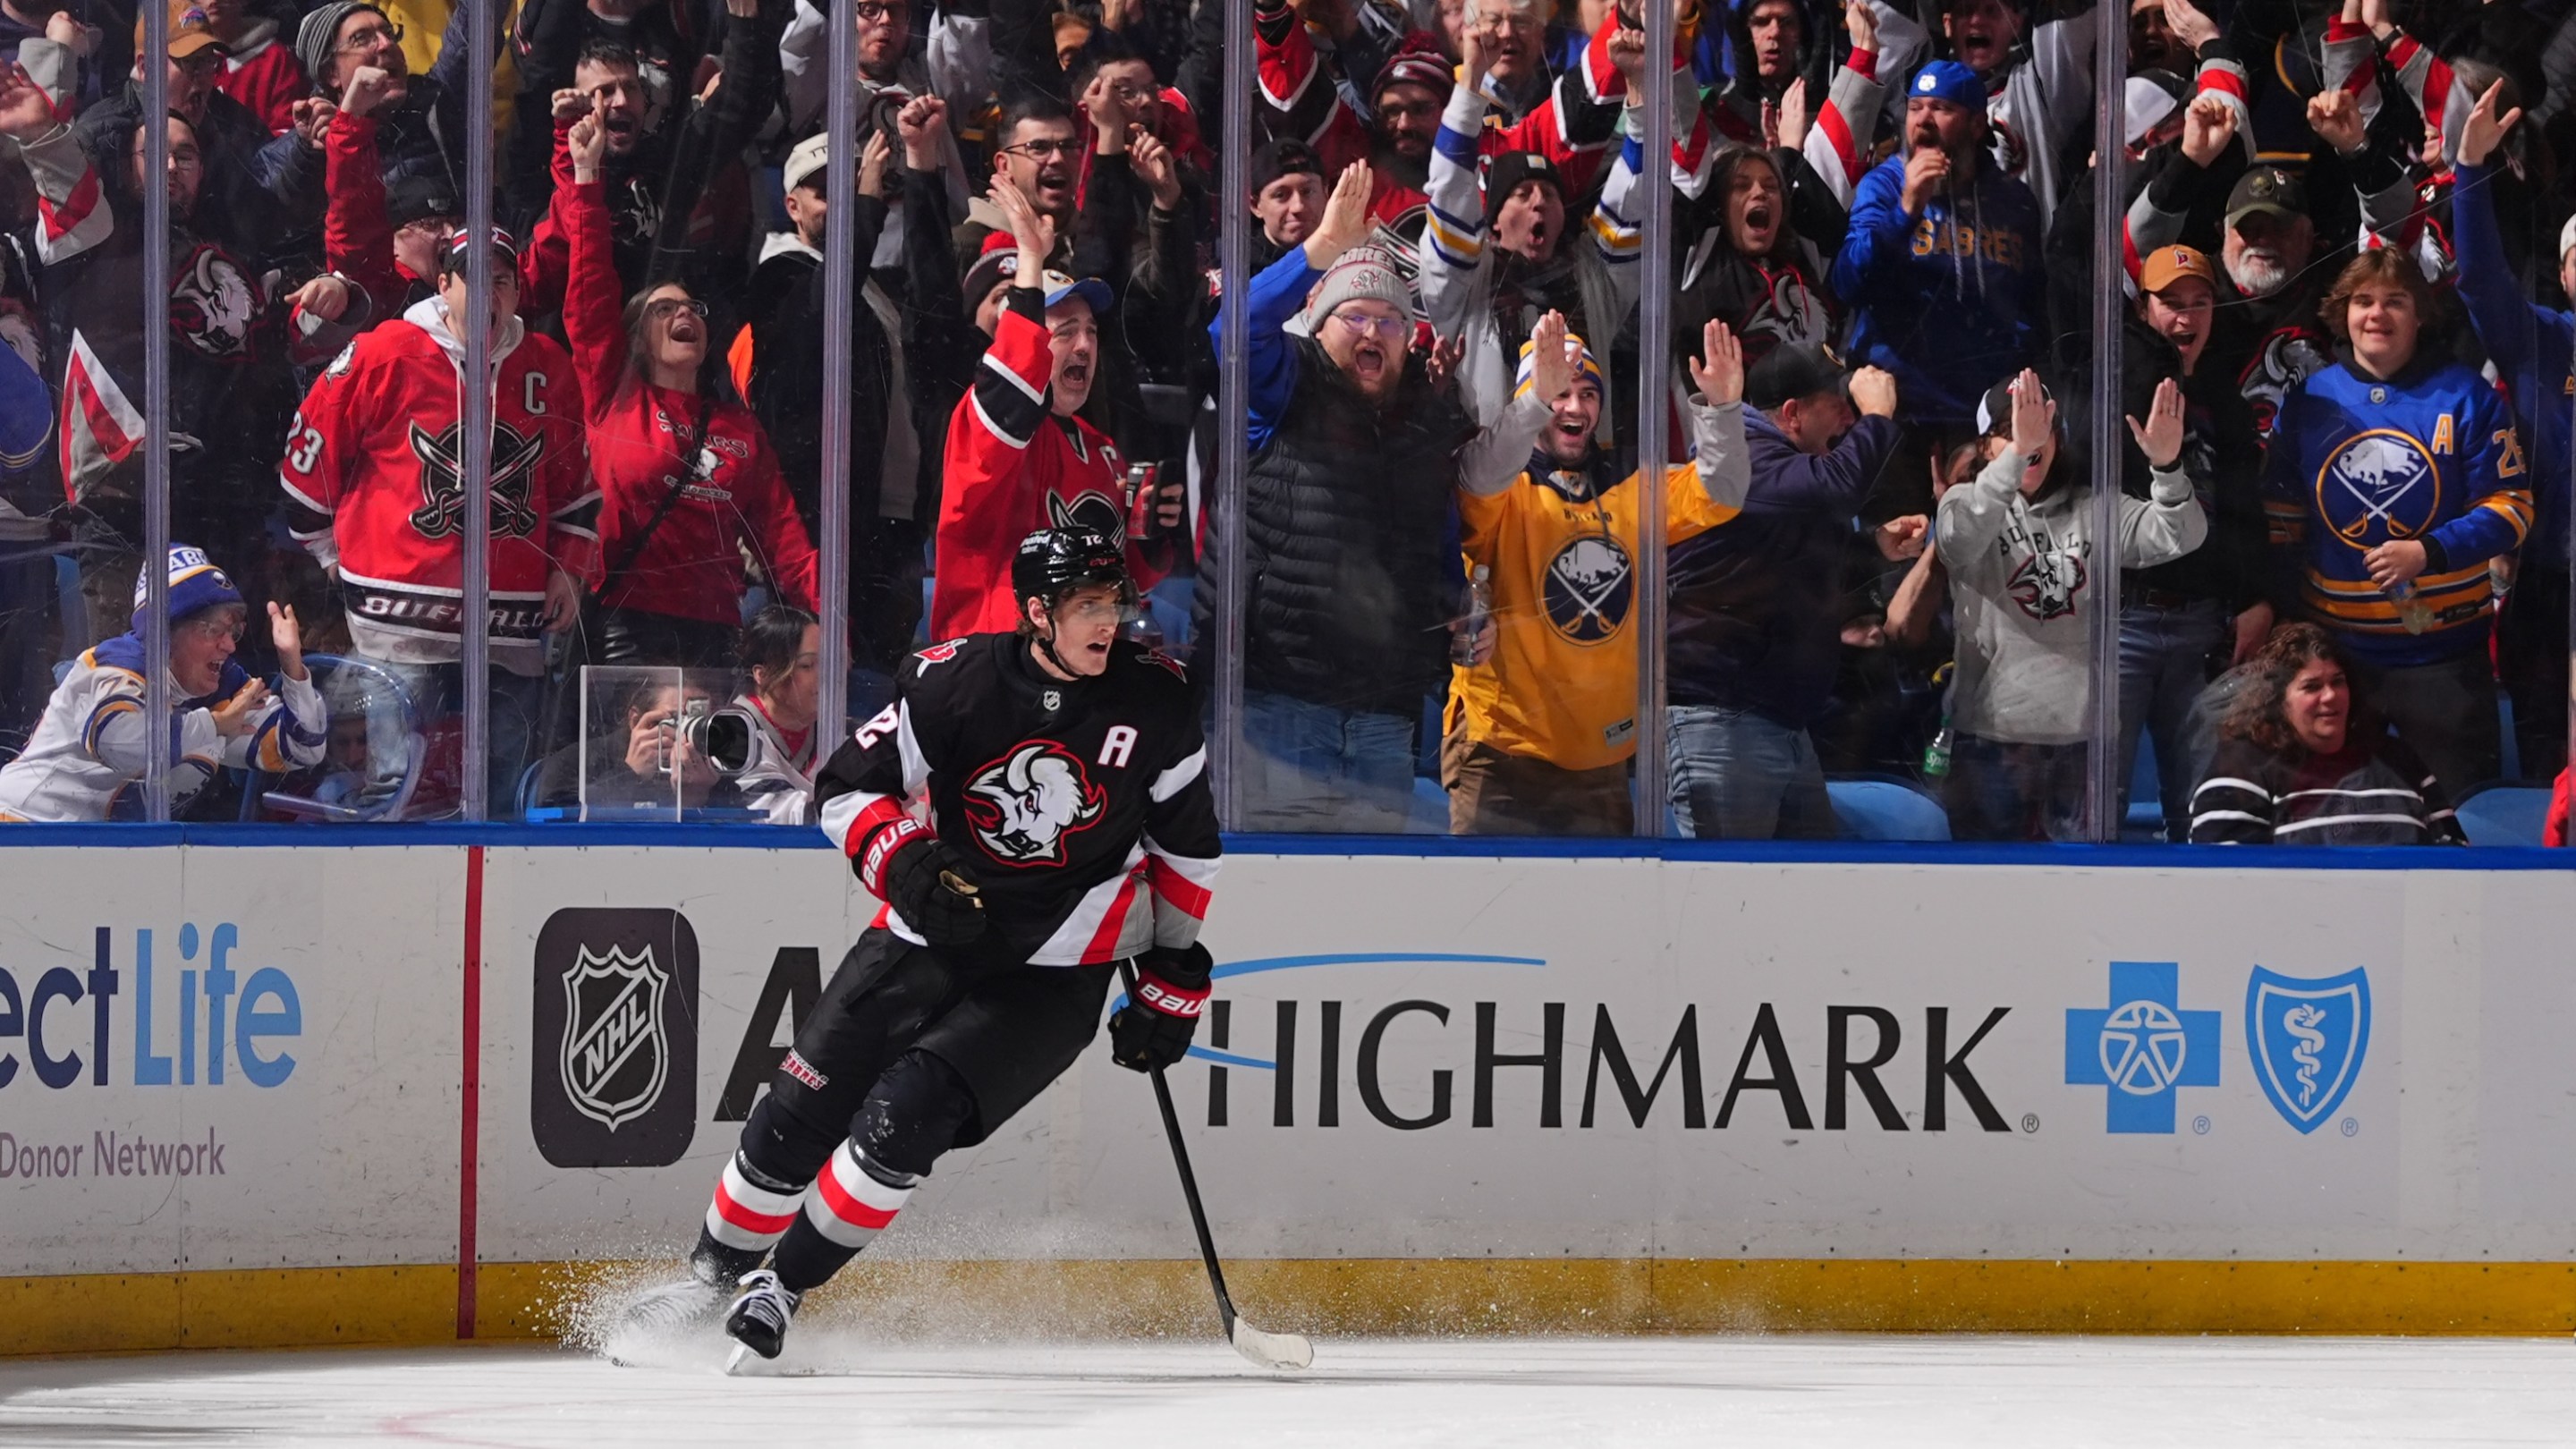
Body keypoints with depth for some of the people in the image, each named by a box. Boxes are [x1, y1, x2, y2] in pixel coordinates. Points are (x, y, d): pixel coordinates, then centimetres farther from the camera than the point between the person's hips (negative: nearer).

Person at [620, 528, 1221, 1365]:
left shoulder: (1155, 705, -8)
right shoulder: (954, 683, -12)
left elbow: (1187, 844, 7)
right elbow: (846, 788, -5)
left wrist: (1174, 969, 8)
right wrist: (905, 865, -23)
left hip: (1052, 975, -1)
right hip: (929, 937, 1)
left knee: (903, 1116, -19)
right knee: (798, 1114, -1)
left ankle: (782, 1288, -4)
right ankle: (710, 1276, 22)